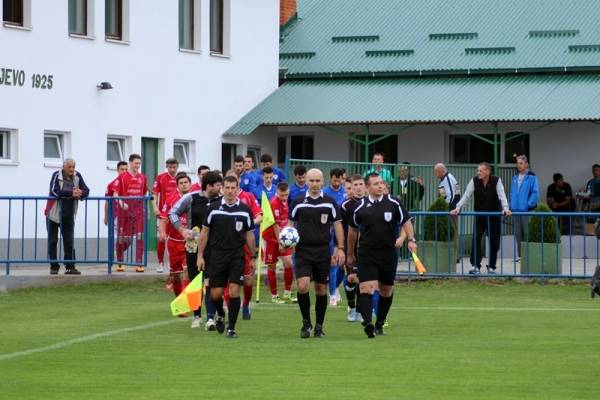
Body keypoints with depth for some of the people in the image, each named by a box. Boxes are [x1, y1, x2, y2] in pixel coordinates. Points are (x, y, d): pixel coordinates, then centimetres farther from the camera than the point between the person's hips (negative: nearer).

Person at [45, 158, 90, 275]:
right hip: (54, 213, -3)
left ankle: (70, 266, 6)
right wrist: (71, 193, -29)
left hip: (69, 215, 3)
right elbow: (54, 191, -24)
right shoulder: (56, 175, -9)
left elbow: (86, 190, -2)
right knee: (53, 241, 2)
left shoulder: (77, 176, 3)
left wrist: (80, 194, -25)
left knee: (69, 241, 3)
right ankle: (54, 266, 8)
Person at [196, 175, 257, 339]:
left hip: (237, 255, 0)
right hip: (217, 255, 0)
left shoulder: (244, 209, 1)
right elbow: (204, 232, 4)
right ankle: (220, 315, 33)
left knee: (234, 290, -10)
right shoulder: (214, 208, -1)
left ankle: (231, 328, -1)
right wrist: (200, 255, 0)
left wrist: (253, 257, 7)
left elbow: (249, 235, 9)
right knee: (215, 293, 1)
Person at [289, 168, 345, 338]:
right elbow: (290, 223, 12)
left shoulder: (330, 203, 2)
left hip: (323, 252, 1)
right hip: (303, 251, -1)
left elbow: (338, 225, 6)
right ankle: (306, 323, 3)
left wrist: (340, 248, 0)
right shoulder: (298, 202, 3)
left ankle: (319, 326, 17)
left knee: (321, 289, 6)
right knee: (302, 287, -15)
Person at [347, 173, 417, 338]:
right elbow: (353, 230, 13)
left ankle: (380, 323, 26)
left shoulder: (393, 203, 0)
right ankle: (367, 323, -28)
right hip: (366, 253, -2)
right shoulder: (360, 207, 1)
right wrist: (350, 254, 19)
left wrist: (411, 239, -12)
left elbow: (406, 222, 5)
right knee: (367, 287, -17)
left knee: (386, 290, 10)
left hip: (389, 253, 2)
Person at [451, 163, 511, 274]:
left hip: (494, 216, -1)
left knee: (494, 242, 3)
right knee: (476, 239, -14)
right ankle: (476, 266, -9)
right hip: (479, 216, 1)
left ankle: (491, 267, 16)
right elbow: (466, 195, -11)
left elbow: (502, 195, -20)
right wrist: (458, 208, -22)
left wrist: (505, 208, -36)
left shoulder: (496, 181, -11)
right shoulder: (474, 181, -7)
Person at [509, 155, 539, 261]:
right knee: (518, 233, 8)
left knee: (527, 233, -3)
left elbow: (535, 193, -11)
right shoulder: (515, 177, 12)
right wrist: (511, 205, 10)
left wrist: (529, 204, -15)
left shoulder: (531, 177, -6)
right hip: (516, 210, 6)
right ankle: (520, 254, 14)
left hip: (526, 210, -6)